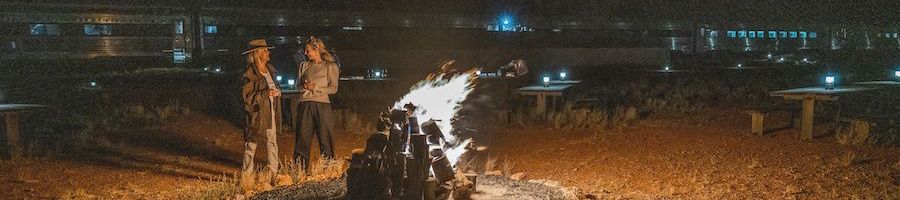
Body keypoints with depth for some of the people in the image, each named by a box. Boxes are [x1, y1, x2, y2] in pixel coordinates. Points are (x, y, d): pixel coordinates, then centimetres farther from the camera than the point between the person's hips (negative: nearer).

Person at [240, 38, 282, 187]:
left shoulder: (270, 69, 10)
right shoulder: (250, 73, -12)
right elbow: (246, 96, -17)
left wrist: (277, 92, 2)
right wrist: (266, 94, -22)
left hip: (271, 111, 7)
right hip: (256, 113, -7)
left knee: (273, 142, 10)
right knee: (251, 144, 0)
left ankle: (273, 172, 18)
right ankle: (246, 175, 7)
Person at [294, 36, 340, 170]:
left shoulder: (330, 66, 3)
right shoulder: (303, 66, 16)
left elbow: (334, 88, -2)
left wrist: (316, 87, -12)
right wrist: (304, 86, -4)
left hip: (322, 105, -3)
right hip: (305, 105, 3)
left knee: (325, 140, 0)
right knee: (302, 139, 1)